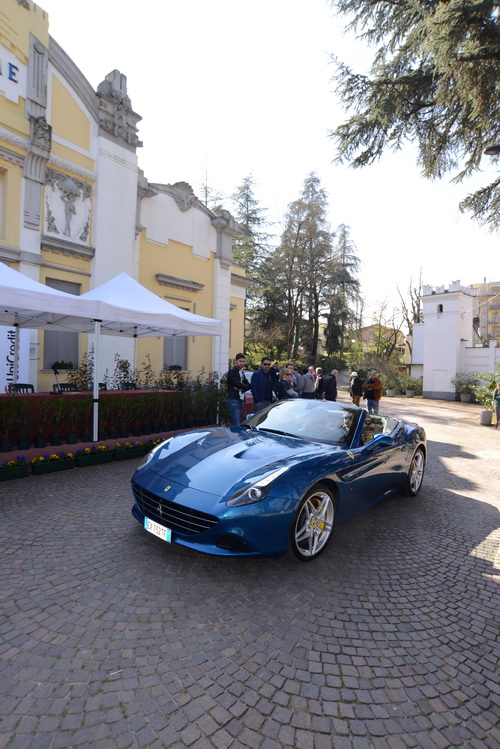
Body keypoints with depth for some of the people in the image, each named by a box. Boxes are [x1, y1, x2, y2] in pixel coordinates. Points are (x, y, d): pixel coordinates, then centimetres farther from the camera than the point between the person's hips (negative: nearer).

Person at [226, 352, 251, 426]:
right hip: (233, 400, -8)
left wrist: (241, 388, -10)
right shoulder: (232, 371, -7)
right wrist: (245, 386, 0)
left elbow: (248, 385, 9)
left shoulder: (242, 372, 18)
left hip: (240, 400, 8)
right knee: (236, 424, -12)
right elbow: (237, 384, -18)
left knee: (235, 423, 11)